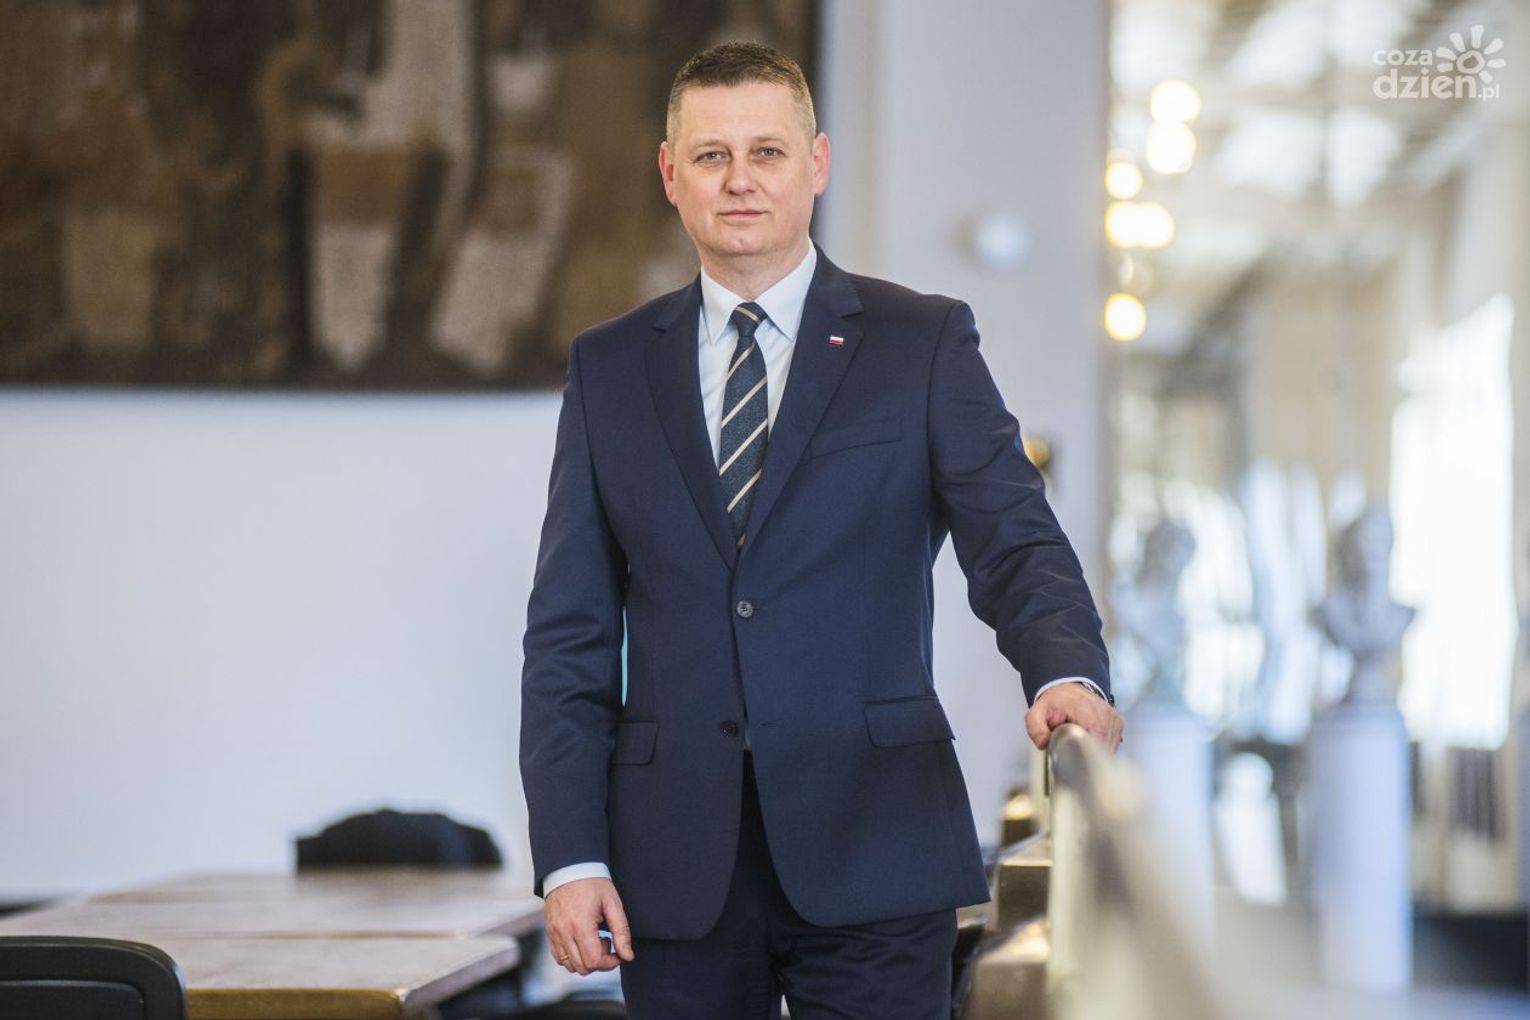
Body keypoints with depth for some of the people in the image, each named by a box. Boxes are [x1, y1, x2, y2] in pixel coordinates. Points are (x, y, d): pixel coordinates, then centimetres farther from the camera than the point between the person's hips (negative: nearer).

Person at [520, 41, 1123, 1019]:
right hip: (677, 873, 2)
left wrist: (1067, 673, -26)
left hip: (870, 859, -2)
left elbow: (1016, 542, -3)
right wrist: (570, 857, -1)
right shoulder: (608, 369, 11)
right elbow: (570, 634, 8)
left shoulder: (925, 343, 5)